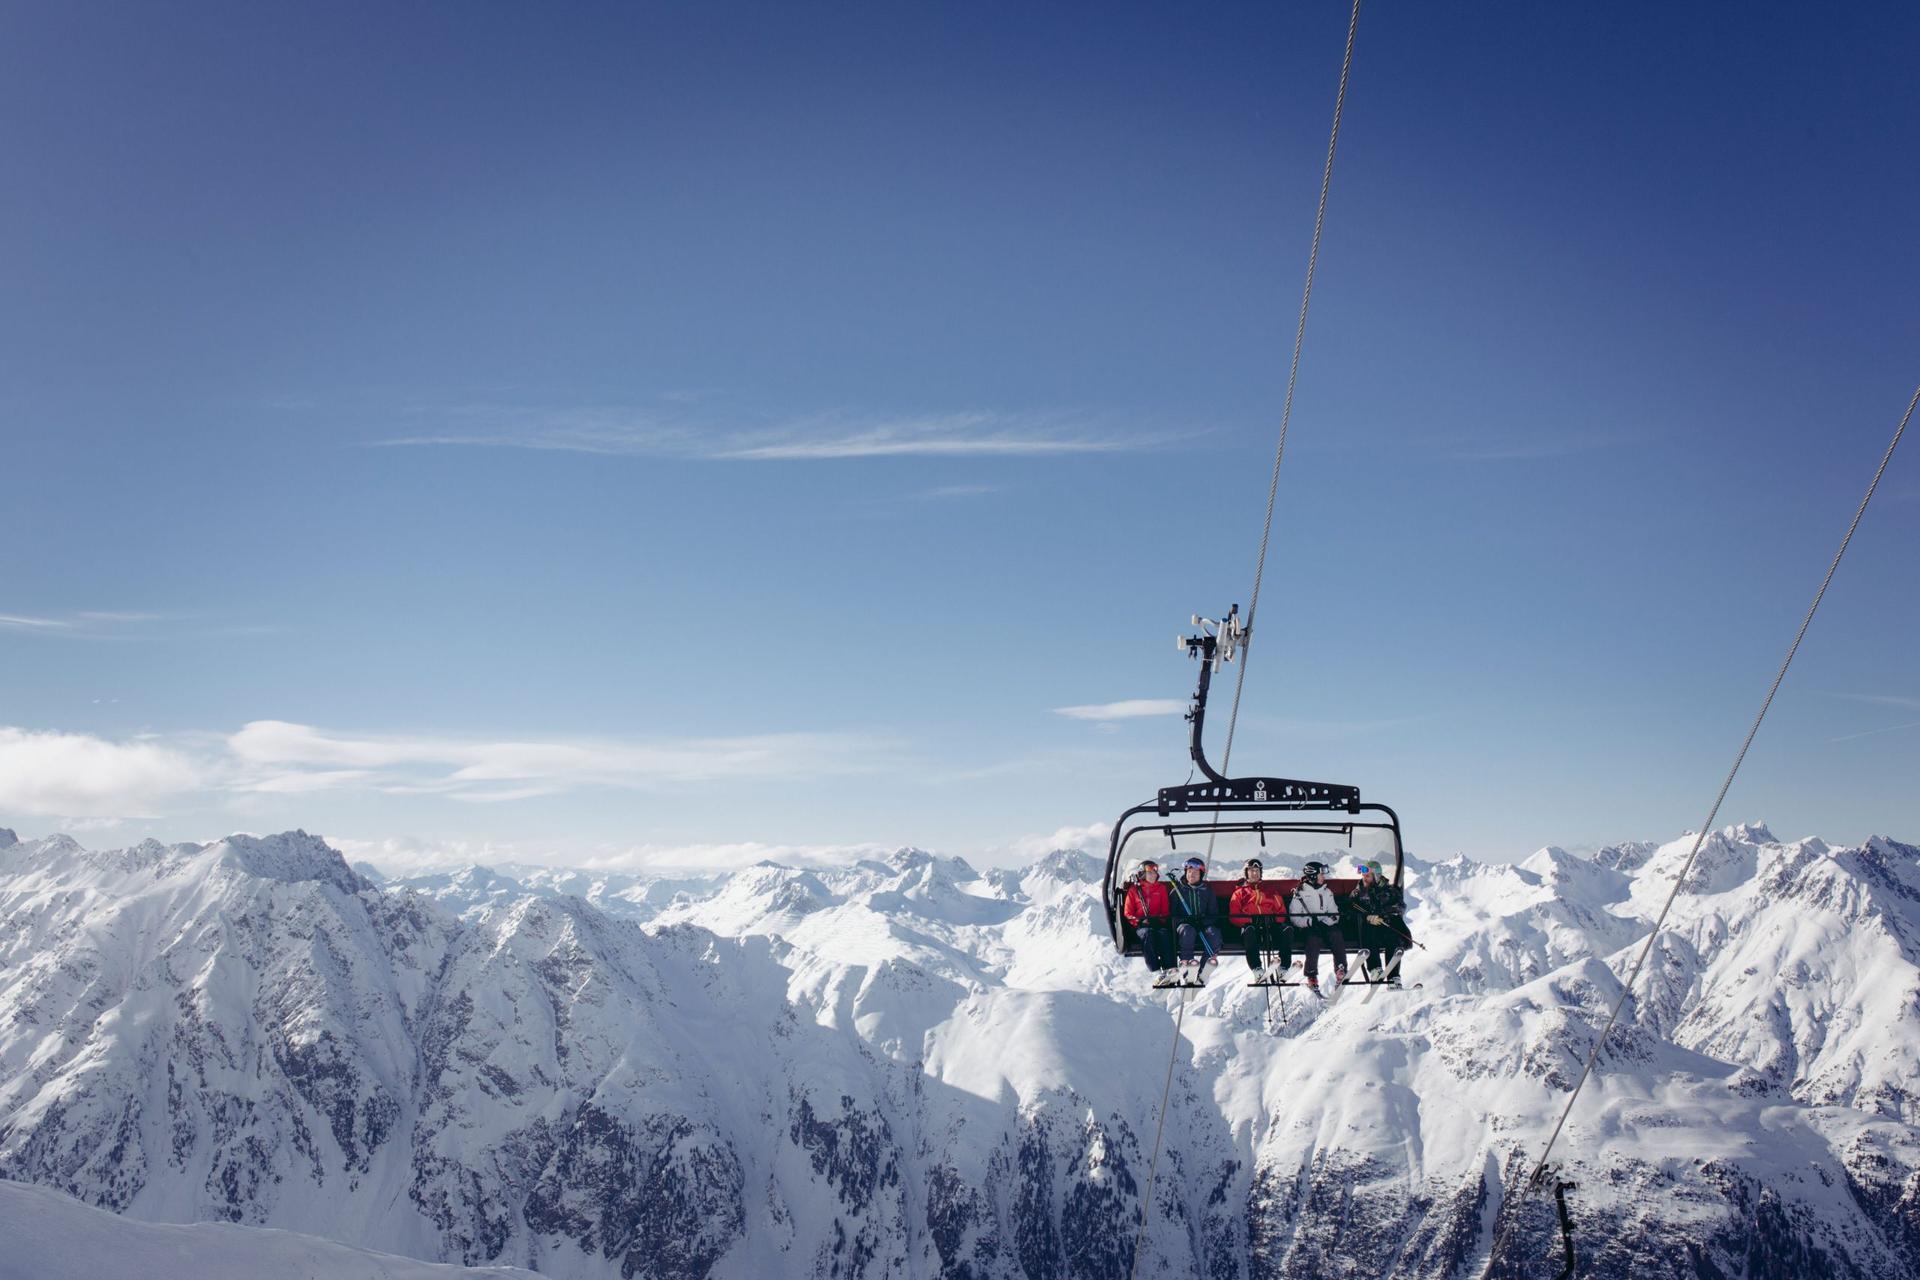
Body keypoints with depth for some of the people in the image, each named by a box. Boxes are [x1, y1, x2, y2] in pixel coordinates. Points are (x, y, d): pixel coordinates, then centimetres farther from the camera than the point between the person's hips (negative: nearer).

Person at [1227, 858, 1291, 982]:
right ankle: (1257, 970, -45)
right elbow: (1233, 915, 9)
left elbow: (1281, 910, 20)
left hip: (1271, 924, 2)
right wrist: (1250, 919, -10)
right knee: (1249, 931, -38)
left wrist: (1275, 919, -4)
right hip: (1250, 924, -1)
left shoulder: (1271, 889, 28)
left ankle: (1283, 968, -33)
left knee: (1287, 930, -30)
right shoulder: (1240, 892, 22)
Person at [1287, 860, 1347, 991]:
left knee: (1336, 935, -28)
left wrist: (1325, 922, -9)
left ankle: (1341, 970, -26)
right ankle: (1312, 977, -31)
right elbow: (1294, 917, -2)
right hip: (1307, 929, -4)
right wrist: (1310, 921, -19)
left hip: (1325, 926, 4)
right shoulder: (1300, 893, 5)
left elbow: (1334, 913, 12)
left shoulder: (1327, 892, 19)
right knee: (1314, 939, -34)